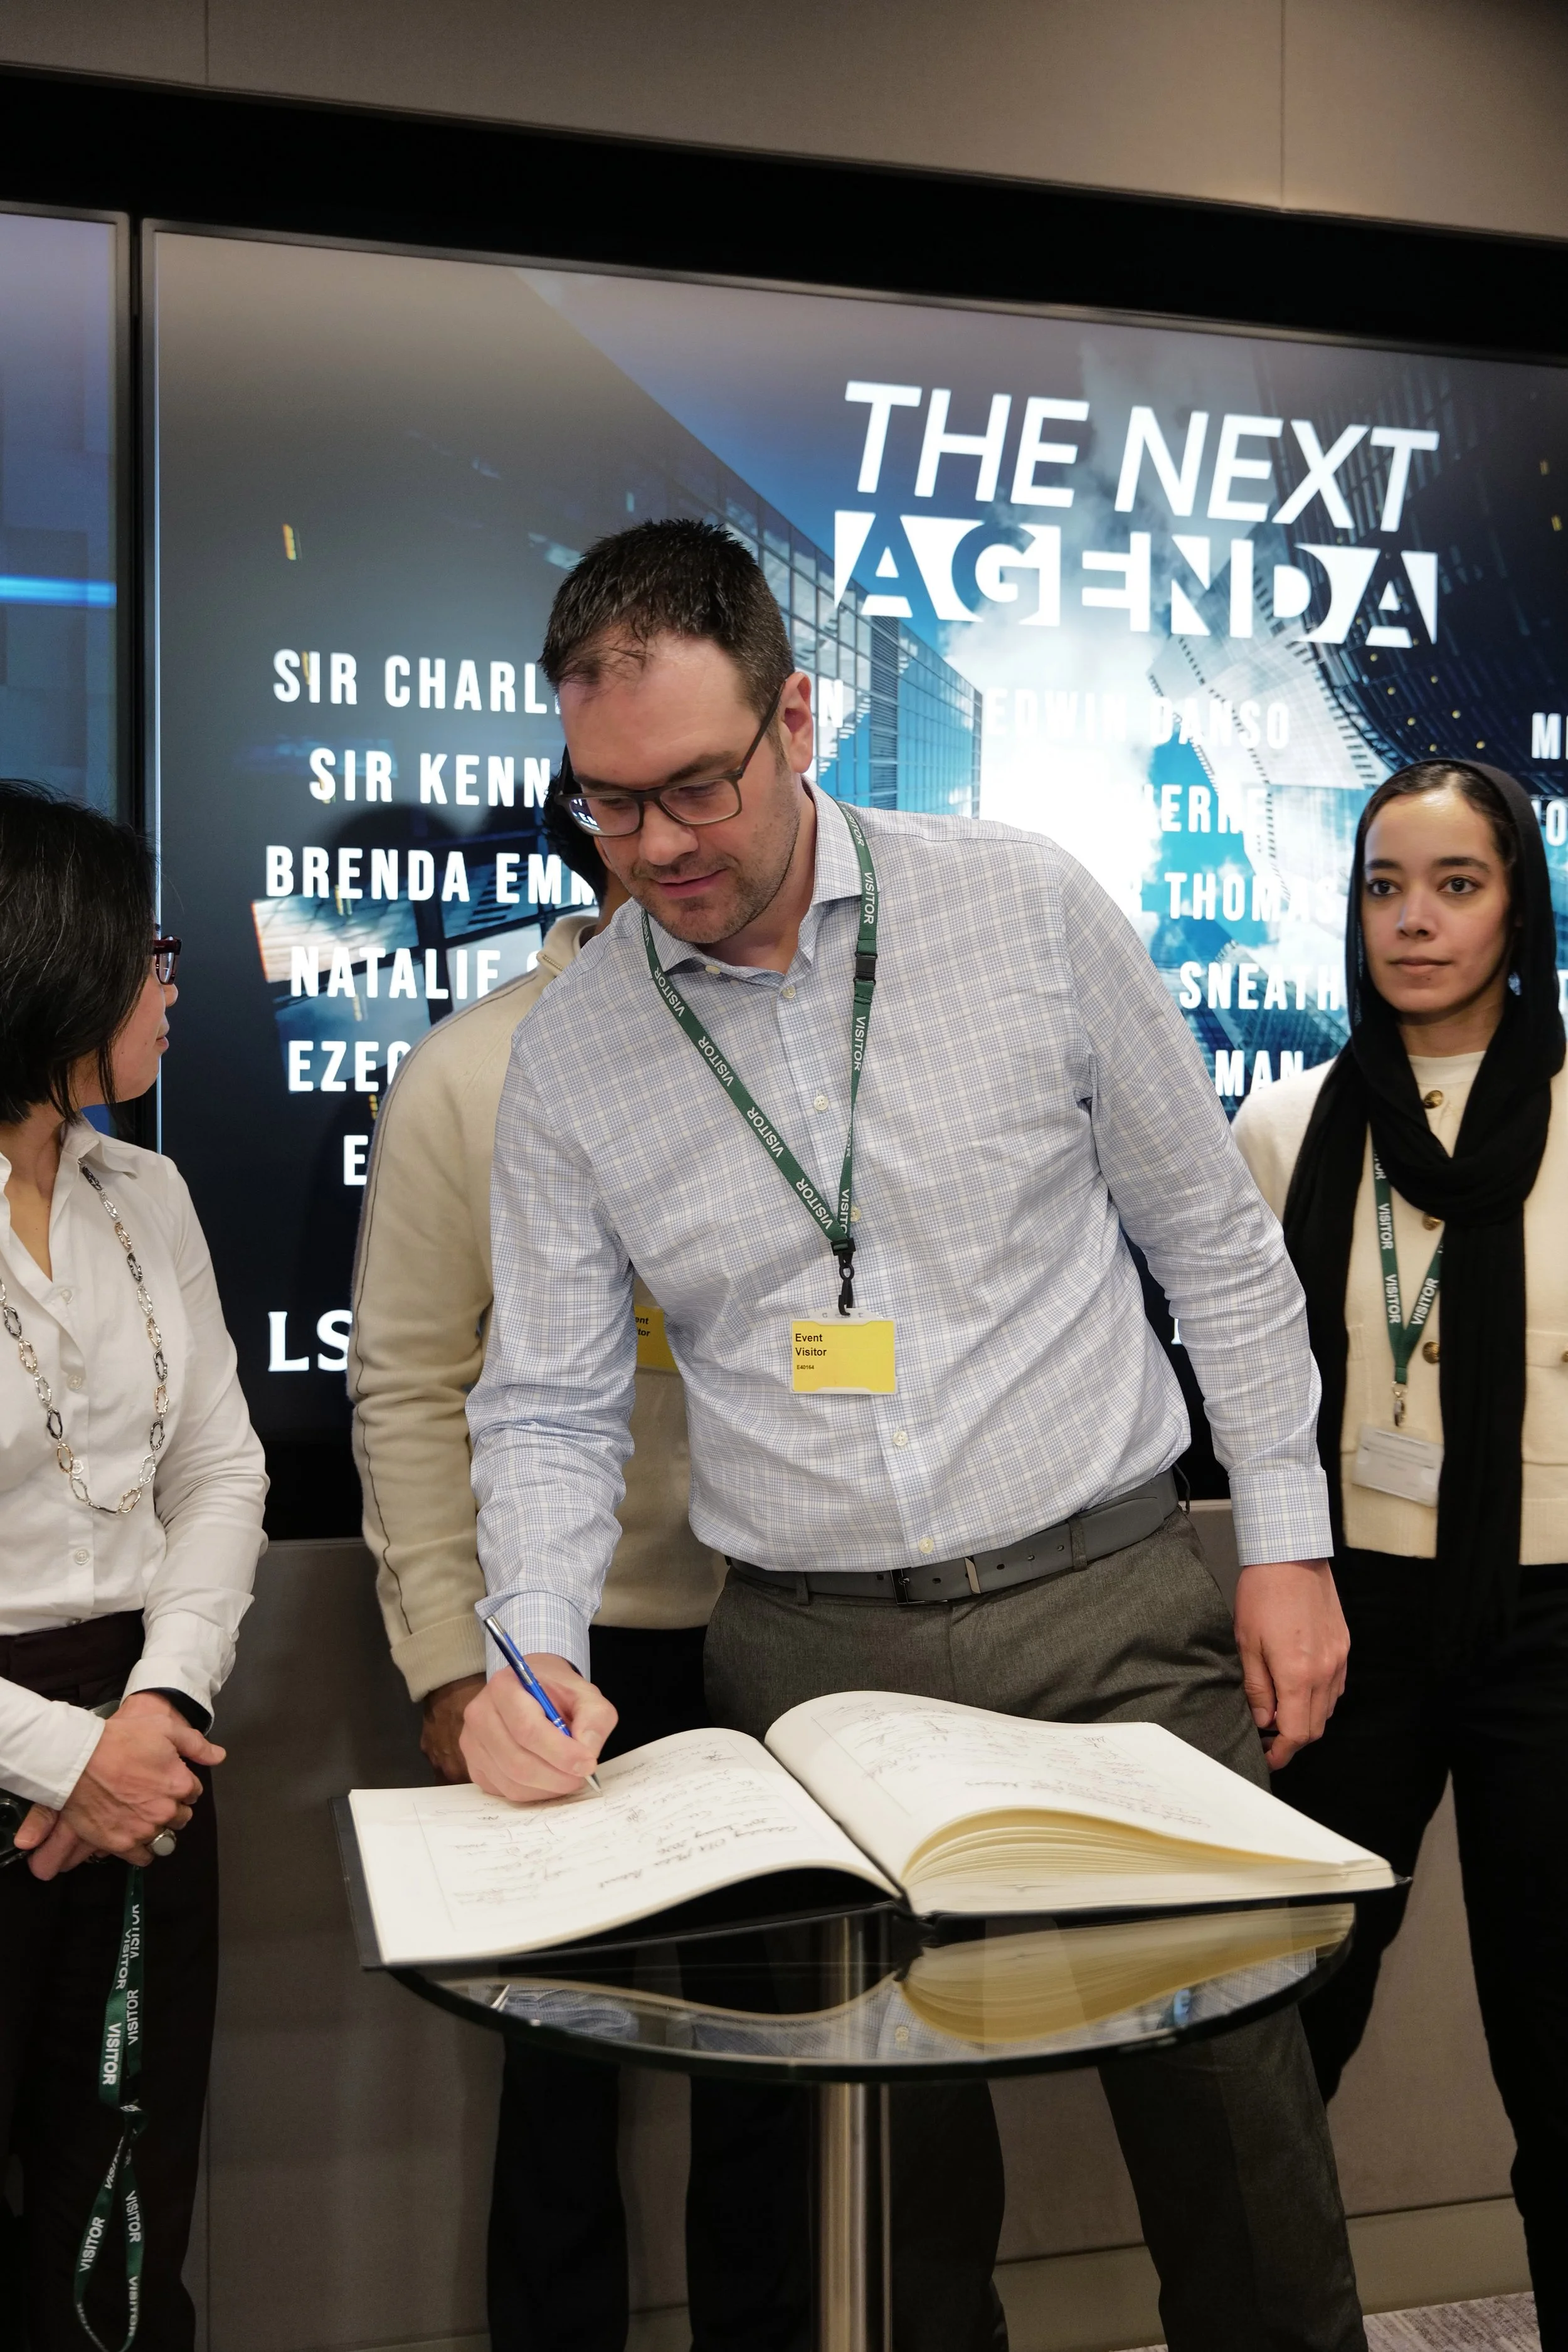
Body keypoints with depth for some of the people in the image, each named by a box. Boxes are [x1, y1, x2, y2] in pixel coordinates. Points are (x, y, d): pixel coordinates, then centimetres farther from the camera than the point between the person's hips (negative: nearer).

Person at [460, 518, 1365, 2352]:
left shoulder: (1028, 908, -4)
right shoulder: (566, 1059, 0)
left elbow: (1214, 1240, 3)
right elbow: (549, 1405, 2)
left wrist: (1286, 1536, 1)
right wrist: (534, 1647, -14)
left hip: (1115, 1603, -1)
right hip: (812, 1658, 1)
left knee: (1231, 2100, 7)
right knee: (886, 2139, 10)